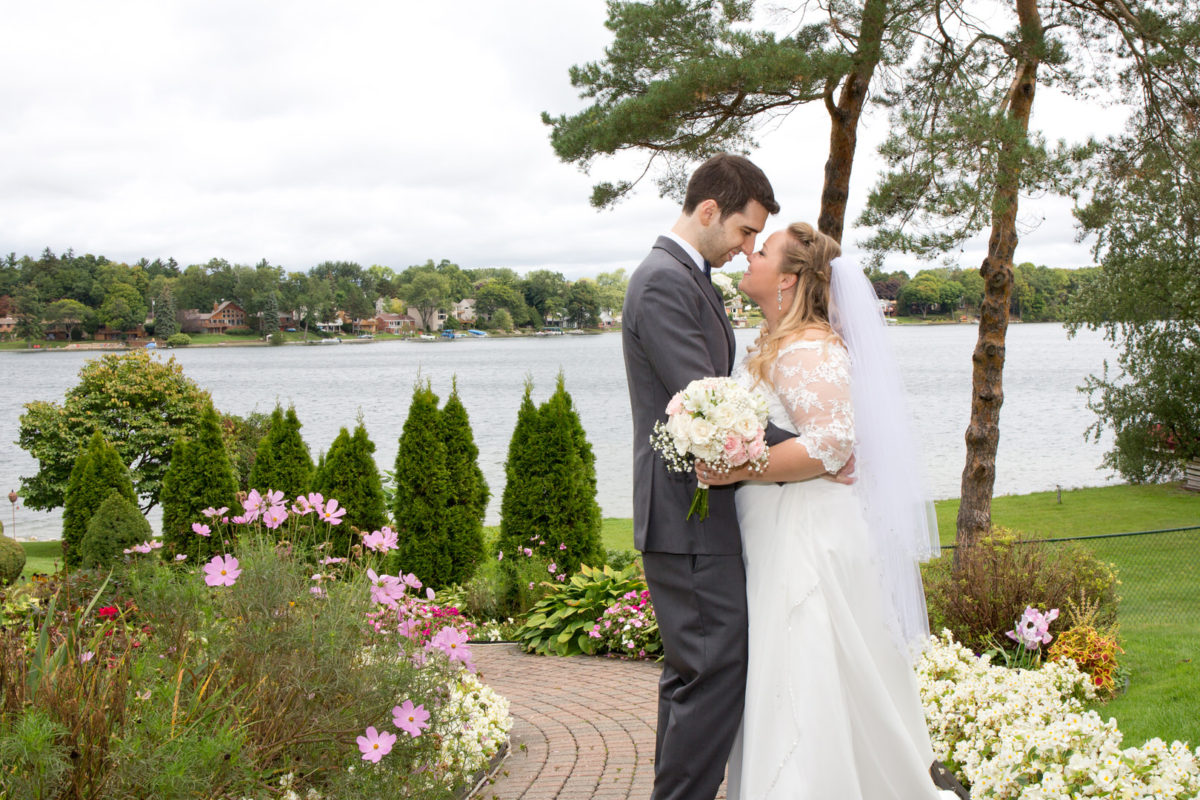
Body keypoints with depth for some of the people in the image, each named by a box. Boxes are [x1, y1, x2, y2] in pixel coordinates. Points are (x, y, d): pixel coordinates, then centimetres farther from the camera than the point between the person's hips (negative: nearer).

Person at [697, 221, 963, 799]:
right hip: (781, 536, 10)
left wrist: (741, 471, -26)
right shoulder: (774, 345, 14)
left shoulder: (808, 348, -17)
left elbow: (830, 443, -25)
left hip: (810, 540, -10)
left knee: (810, 682, -4)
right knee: (786, 683, 15)